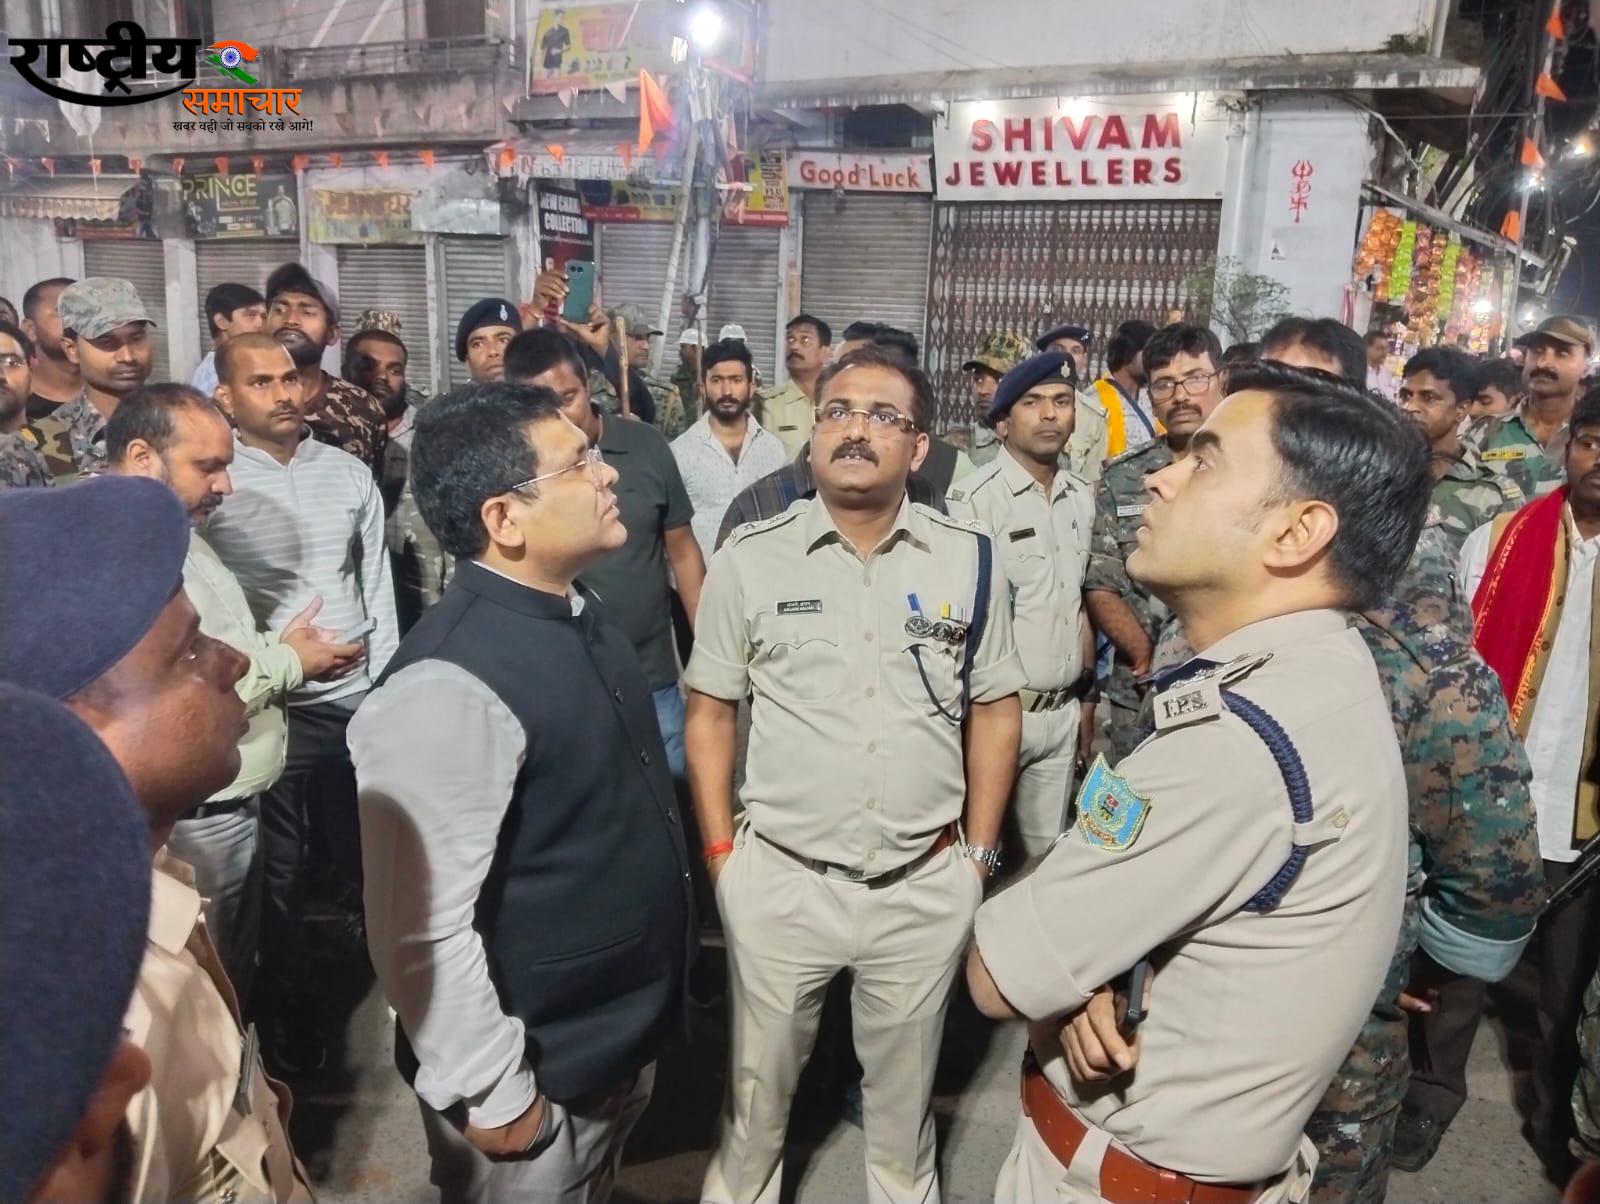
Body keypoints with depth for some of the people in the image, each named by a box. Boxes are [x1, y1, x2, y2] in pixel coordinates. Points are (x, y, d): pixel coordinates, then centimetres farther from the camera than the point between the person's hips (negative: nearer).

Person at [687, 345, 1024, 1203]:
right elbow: (710, 712, 0)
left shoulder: (970, 560, -4)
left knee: (906, 1088, 23)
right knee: (757, 1086, 20)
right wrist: (720, 854, -2)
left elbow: (995, 711, 4)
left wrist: (980, 853, 5)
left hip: (928, 886, 1)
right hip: (780, 879, 0)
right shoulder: (749, 558, -7)